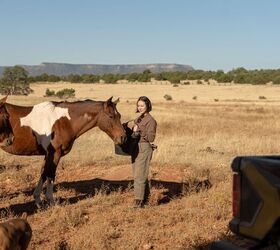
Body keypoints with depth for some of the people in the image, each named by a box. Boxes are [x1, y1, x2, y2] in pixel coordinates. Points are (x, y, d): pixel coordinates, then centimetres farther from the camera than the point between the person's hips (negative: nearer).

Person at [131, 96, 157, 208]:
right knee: (138, 174, 13)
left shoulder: (151, 120, -10)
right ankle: (145, 197, 24)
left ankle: (138, 201, -9)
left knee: (139, 175, -11)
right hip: (135, 148, 9)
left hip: (144, 149, -9)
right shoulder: (138, 119, 14)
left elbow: (151, 138, -16)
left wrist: (139, 131, -24)